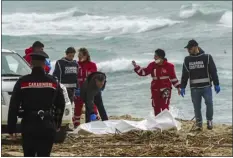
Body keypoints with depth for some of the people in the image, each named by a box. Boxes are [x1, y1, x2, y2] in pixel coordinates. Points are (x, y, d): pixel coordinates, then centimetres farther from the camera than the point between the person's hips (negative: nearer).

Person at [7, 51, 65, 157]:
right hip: (48, 126, 1)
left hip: (28, 125, -1)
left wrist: (11, 128, -1)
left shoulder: (23, 82, -4)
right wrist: (57, 124, 22)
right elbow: (61, 104, 11)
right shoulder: (53, 82, 3)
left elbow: (13, 106, -5)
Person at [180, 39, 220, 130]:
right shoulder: (187, 60, 9)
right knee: (196, 106, 2)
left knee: (209, 104, -10)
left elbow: (213, 71, 0)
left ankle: (209, 121, 7)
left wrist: (216, 84, -3)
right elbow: (184, 74, 14)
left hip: (206, 86, -3)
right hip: (194, 88, 3)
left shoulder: (207, 57, -1)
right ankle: (199, 123, 12)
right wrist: (182, 87, 10)